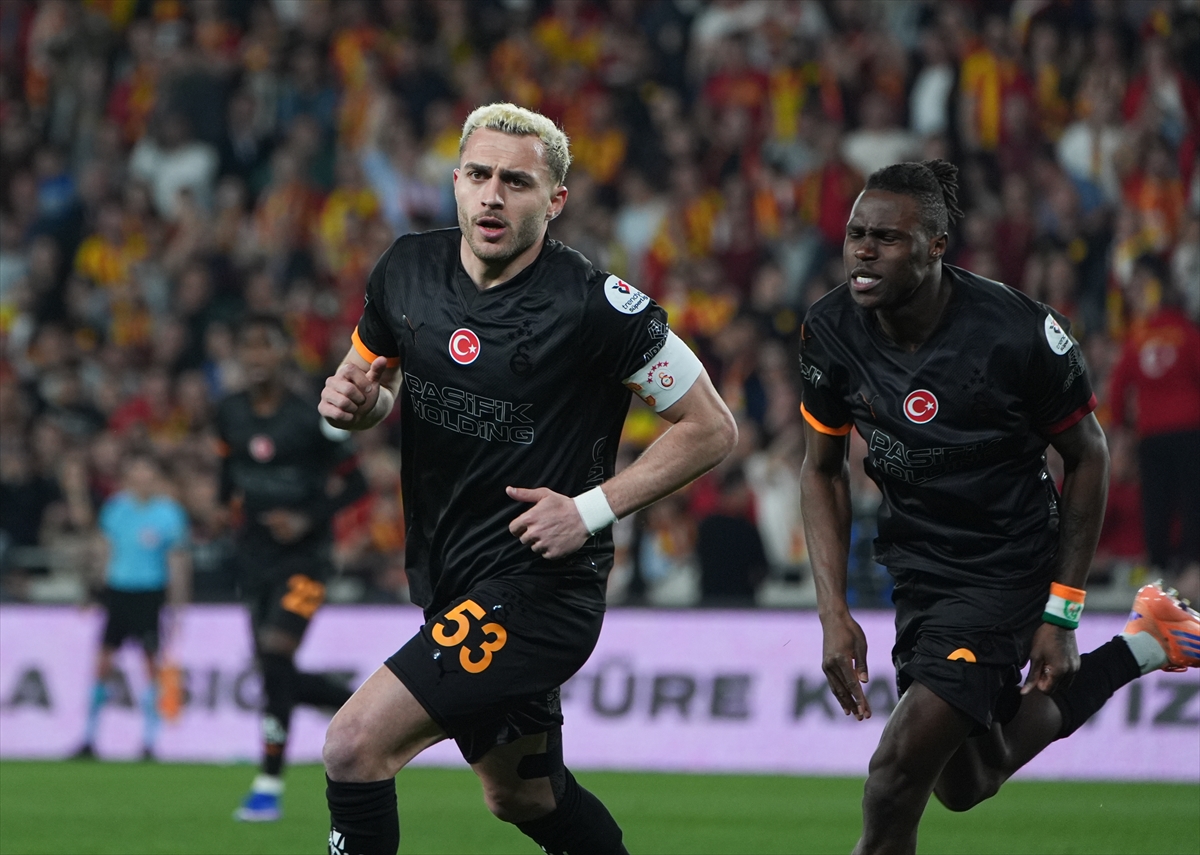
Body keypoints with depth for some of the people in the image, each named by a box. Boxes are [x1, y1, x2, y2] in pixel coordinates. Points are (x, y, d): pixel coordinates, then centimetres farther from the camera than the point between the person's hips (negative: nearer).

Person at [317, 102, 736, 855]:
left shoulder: (594, 306, -17)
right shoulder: (410, 269, 0)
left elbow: (711, 428, -10)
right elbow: (372, 382, 18)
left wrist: (593, 508, -17)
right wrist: (355, 401, -6)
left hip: (539, 587, -8)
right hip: (451, 586, 8)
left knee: (356, 745, -19)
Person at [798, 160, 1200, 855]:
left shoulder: (1019, 333, -24)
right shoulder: (831, 331, -11)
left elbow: (1088, 458, -9)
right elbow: (823, 469, 3)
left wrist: (1061, 615, -10)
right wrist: (835, 613, -6)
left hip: (1009, 568, -6)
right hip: (919, 570, 6)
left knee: (897, 775, -19)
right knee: (965, 781, 21)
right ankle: (1139, 650, 37)